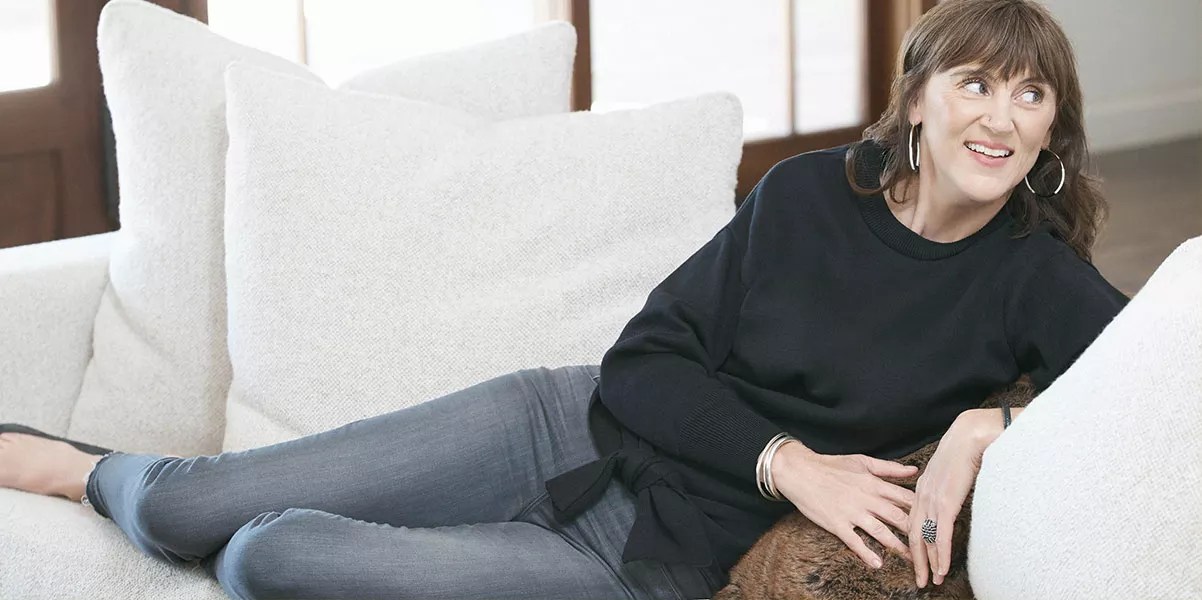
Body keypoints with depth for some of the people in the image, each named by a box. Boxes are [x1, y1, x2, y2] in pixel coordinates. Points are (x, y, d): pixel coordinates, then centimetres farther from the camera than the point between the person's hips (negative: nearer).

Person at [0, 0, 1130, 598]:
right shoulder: (809, 194, -2)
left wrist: (987, 427, -32)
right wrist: (785, 460, -19)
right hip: (572, 429, 2)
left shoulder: (1029, 277, -7)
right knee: (185, 506, -6)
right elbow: (642, 364, -4)